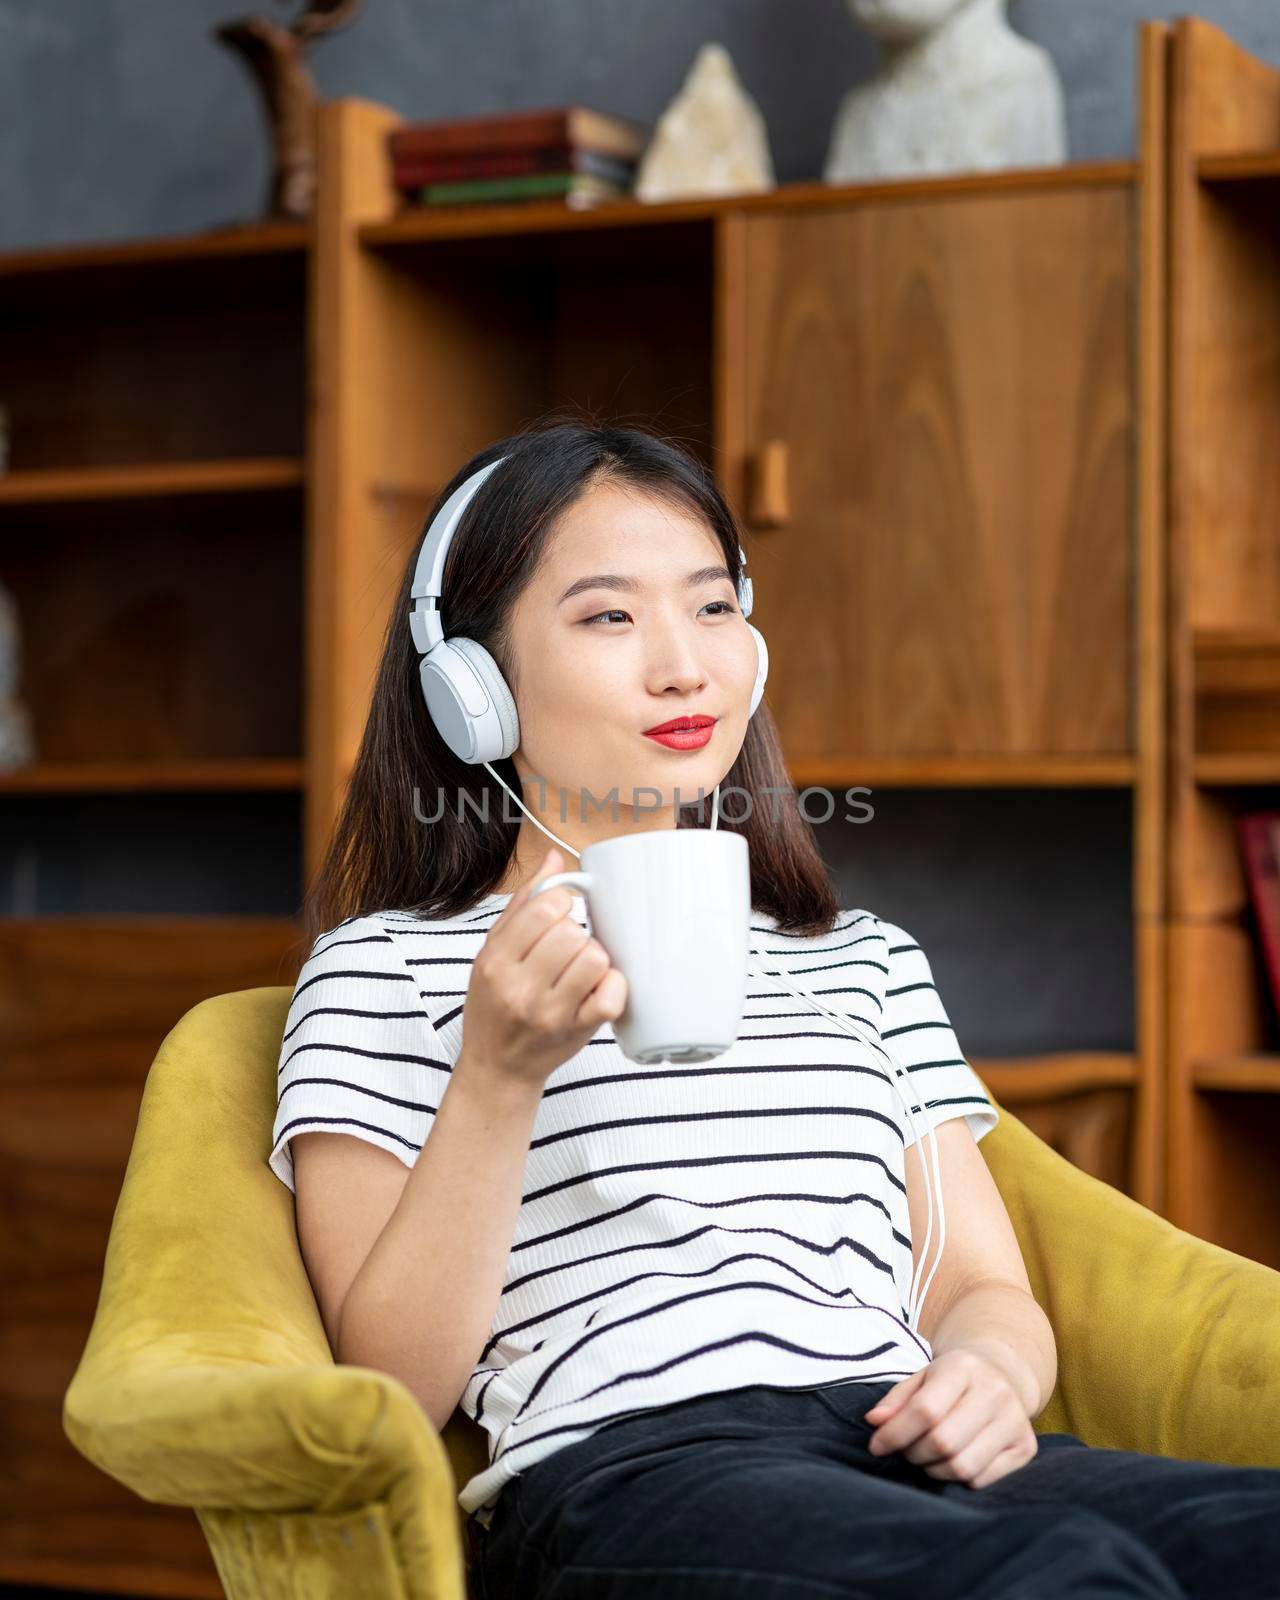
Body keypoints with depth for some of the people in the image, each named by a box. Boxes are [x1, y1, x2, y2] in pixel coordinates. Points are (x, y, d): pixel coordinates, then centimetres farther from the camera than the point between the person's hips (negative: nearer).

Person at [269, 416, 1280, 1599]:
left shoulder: (864, 959, 29)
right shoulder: (382, 969, 13)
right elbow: (390, 1396, 3)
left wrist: (992, 1370, -3)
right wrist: (498, 1076, -10)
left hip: (914, 1457, 6)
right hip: (624, 1468, -5)